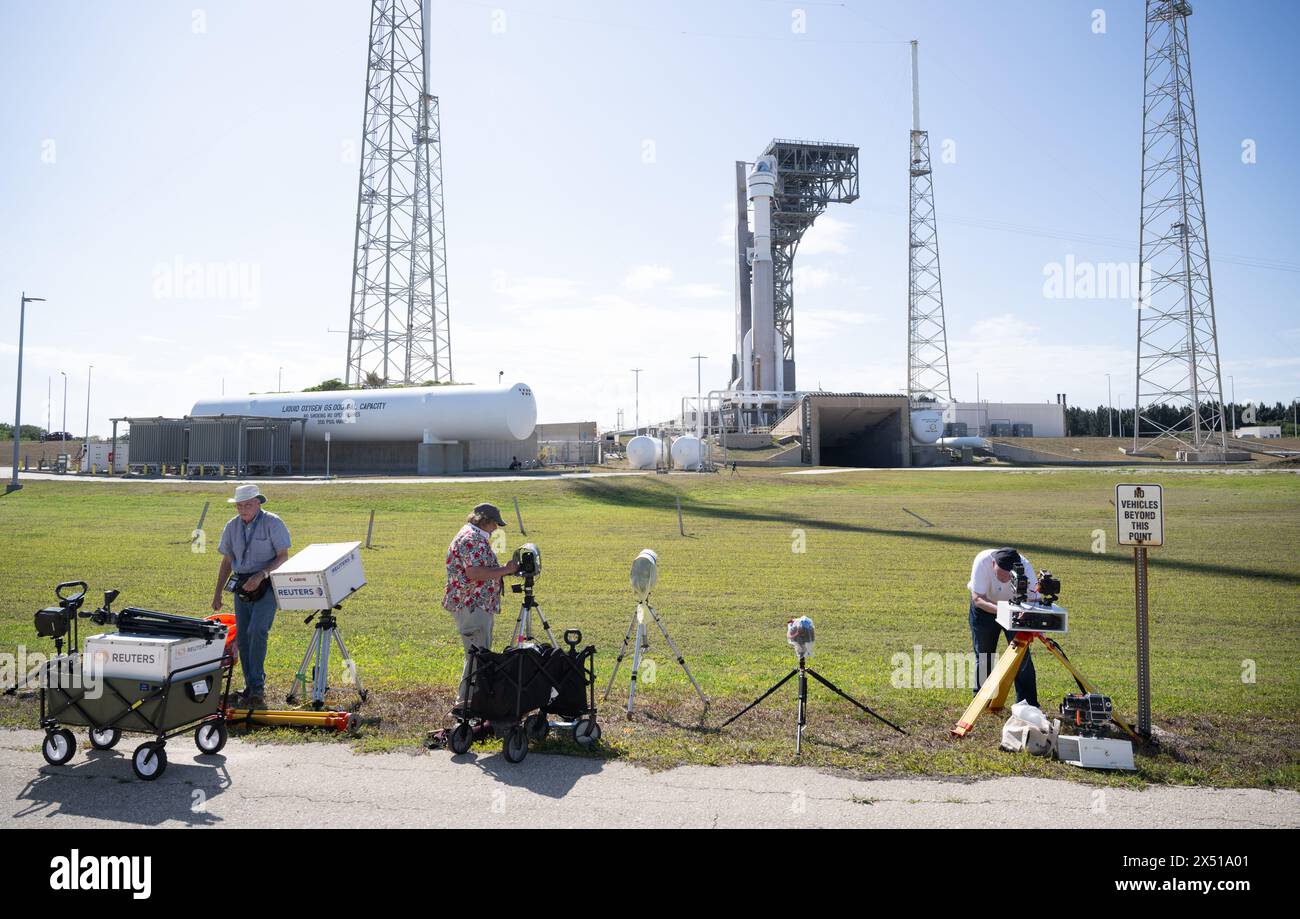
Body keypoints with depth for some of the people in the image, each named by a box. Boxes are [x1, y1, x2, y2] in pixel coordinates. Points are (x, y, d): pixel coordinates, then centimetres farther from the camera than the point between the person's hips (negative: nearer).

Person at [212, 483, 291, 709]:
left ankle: (257, 688, -13)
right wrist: (218, 593, 13)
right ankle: (250, 689, 17)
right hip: (241, 586, 6)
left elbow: (283, 557, -10)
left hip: (266, 586, -6)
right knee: (242, 637, 7)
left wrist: (261, 575, -23)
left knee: (256, 631, -19)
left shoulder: (272, 523, -9)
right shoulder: (232, 526, 7)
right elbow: (227, 561, 15)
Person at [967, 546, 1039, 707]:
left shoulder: (1025, 567, -33)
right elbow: (977, 599, -33)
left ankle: (1028, 705, 2)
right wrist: (999, 609, -50)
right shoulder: (982, 561, -35)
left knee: (1022, 655, -8)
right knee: (983, 656, 4)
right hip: (984, 606, 0)